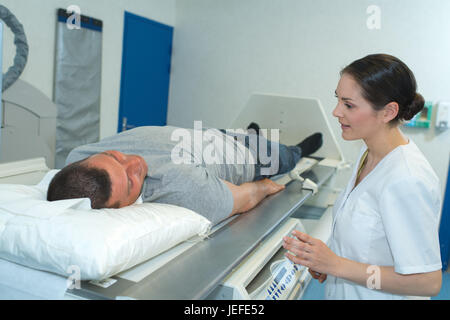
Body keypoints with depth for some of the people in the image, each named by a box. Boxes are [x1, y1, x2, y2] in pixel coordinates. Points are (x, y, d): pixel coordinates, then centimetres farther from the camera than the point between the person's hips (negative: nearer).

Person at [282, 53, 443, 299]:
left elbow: (428, 282, -24)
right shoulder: (370, 153, -1)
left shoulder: (406, 181, -28)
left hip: (372, 295, -7)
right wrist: (326, 261, -1)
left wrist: (337, 265, -25)